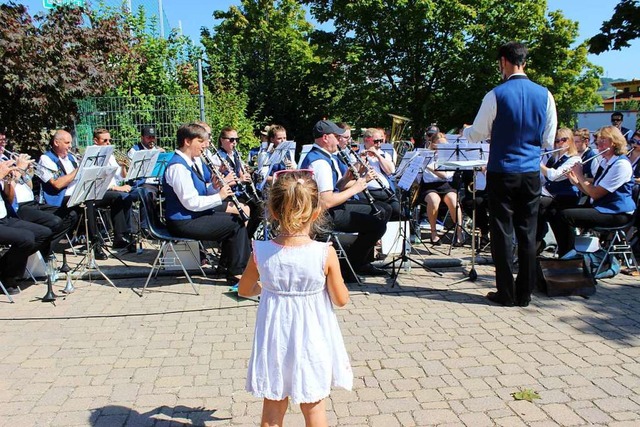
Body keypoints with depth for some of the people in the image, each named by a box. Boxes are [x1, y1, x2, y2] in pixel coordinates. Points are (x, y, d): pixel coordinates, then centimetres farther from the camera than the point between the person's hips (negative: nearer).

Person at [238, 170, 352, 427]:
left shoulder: (261, 252, -14)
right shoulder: (325, 253, -20)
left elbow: (244, 290, 3)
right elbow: (341, 299, -9)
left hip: (275, 340, 1)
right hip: (311, 340, -1)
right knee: (313, 406, 20)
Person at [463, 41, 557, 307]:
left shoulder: (496, 95, -10)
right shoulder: (544, 95, 2)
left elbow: (477, 135, -1)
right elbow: (548, 140, 7)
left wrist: (464, 130, 20)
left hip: (502, 173, -4)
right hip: (531, 173, 4)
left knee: (502, 232, 3)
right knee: (527, 233, 9)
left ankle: (506, 293, 8)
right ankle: (524, 293, 16)